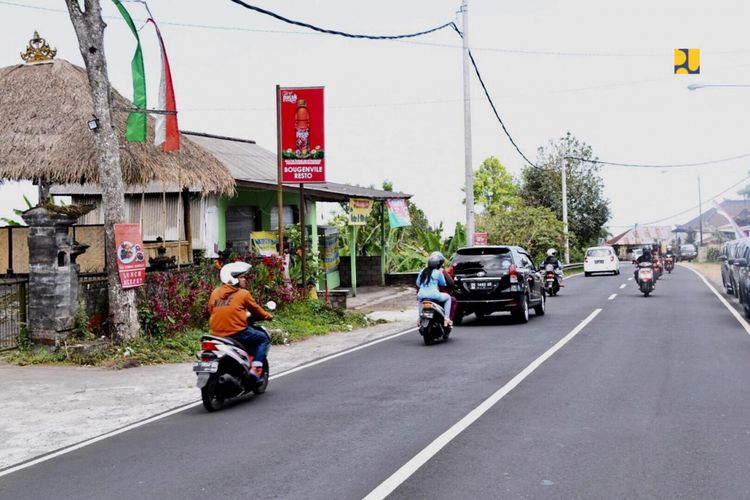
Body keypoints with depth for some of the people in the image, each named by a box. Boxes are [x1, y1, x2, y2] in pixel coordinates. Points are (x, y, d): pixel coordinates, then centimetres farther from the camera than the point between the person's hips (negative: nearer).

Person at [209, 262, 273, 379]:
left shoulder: (215, 293, 9)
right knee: (263, 339, 13)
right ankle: (255, 369, -1)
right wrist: (268, 316, 25)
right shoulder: (243, 293, -3)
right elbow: (255, 309, 7)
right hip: (237, 333, -6)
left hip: (216, 334, 6)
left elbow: (211, 310, 16)